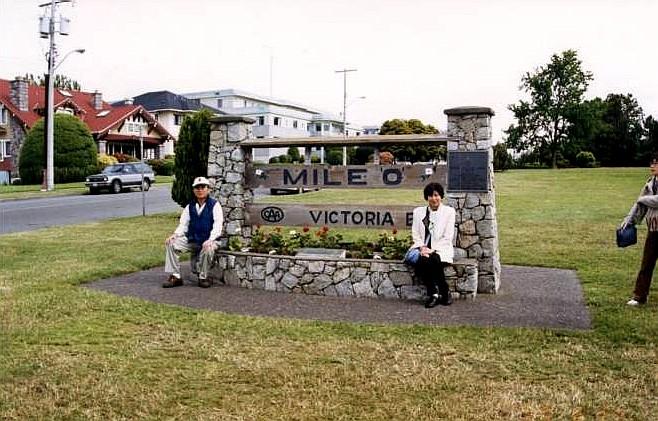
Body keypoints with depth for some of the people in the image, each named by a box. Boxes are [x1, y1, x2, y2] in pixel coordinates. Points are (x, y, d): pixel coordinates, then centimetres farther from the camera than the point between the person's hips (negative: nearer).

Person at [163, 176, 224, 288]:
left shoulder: (214, 205, -1)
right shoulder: (190, 206, 13)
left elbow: (217, 226, -12)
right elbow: (183, 224, 11)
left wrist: (210, 240, -28)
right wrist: (175, 235, -11)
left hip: (208, 240, -5)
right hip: (191, 239, 5)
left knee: (208, 249, -37)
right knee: (171, 244, -15)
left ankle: (203, 277, -12)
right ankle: (175, 276, -10)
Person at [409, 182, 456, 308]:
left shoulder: (449, 211, 4)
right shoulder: (418, 212, 12)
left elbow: (448, 237, -3)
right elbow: (415, 235, 10)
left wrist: (432, 250, -14)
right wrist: (422, 247, -10)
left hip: (441, 250, -2)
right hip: (422, 249, 2)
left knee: (432, 261, -34)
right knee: (420, 262, -32)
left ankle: (445, 292, -15)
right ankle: (434, 293, -20)